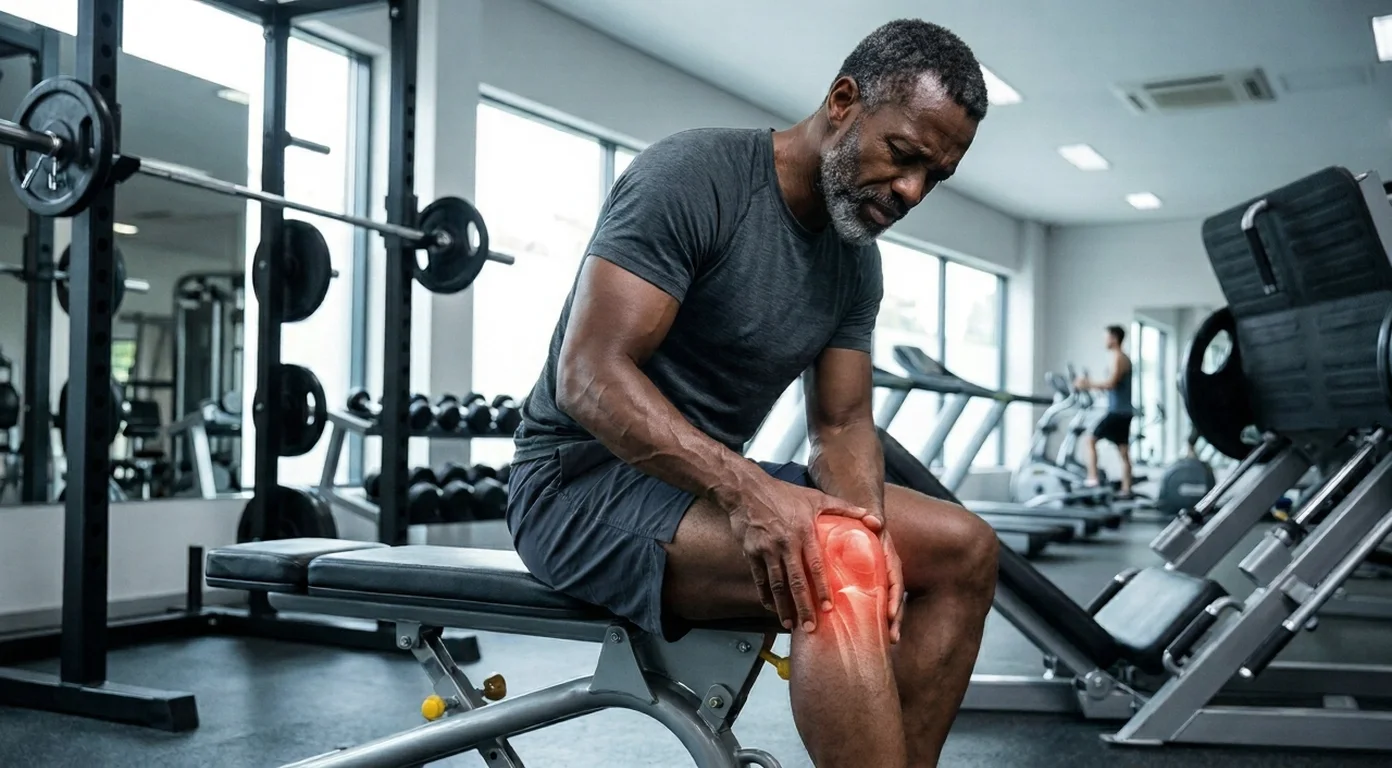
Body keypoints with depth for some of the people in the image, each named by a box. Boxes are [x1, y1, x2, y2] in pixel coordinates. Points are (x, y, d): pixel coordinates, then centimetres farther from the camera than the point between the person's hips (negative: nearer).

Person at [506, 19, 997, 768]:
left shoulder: (857, 260, 6)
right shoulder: (694, 176, -18)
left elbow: (842, 424, 4)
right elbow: (590, 376, -25)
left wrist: (871, 529, -18)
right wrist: (746, 487, -38)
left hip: (717, 482, 9)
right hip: (586, 481, -8)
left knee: (965, 549, -1)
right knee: (833, 569, -33)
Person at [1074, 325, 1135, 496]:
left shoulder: (1118, 358, -10)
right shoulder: (1124, 359, 20)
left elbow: (1112, 383, -22)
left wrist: (1089, 384, -16)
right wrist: (1091, 385, 19)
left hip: (1117, 411, -10)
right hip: (1124, 411, 10)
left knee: (1090, 440, -7)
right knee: (1124, 452, 8)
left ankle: (1092, 480, -13)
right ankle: (1126, 489, 8)